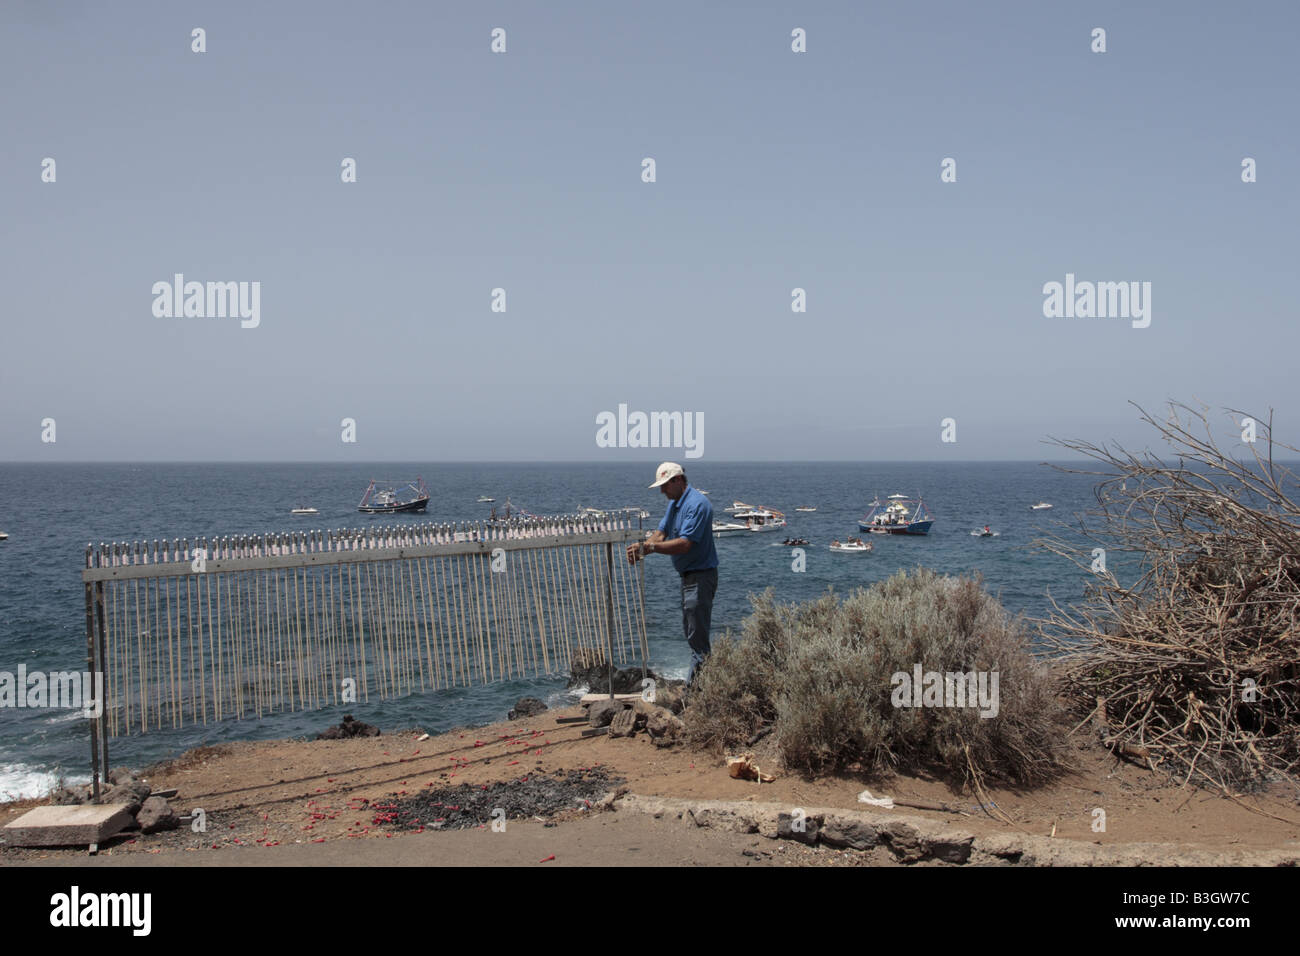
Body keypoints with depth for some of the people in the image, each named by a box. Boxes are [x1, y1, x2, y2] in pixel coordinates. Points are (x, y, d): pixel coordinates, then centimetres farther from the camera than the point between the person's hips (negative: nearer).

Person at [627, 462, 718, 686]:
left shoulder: (697, 504, -21)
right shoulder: (673, 504, 12)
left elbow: (685, 544, -28)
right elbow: (661, 533, 6)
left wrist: (649, 547, -32)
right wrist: (642, 547, -14)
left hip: (701, 576, -11)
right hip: (688, 576, 11)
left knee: (698, 635, -7)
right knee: (690, 632, 19)